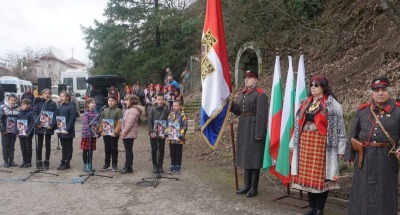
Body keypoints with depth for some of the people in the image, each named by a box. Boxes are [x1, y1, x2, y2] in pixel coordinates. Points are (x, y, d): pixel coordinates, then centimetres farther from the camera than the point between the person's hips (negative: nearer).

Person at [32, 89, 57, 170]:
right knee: (40, 144, 6)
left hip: (49, 127, 0)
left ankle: (46, 162, 17)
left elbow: (55, 115, -3)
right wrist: (38, 123, -16)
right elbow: (34, 112, -2)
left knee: (48, 144, 8)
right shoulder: (38, 102, 3)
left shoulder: (53, 104, 3)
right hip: (40, 127, 0)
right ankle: (39, 162, 14)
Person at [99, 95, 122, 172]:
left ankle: (115, 165, 15)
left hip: (114, 134, -4)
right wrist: (101, 131, -1)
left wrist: (115, 132, -18)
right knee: (107, 149, 12)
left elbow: (119, 123, -11)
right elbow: (101, 121, 10)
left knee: (114, 149, 5)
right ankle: (107, 164, 23)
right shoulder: (105, 110, 9)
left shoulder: (118, 111, -5)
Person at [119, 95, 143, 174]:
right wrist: (122, 131, 13)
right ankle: (127, 166, 21)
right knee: (128, 150, 14)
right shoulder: (129, 109, 19)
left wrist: (124, 131, -19)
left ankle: (129, 167, 3)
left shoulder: (133, 110, -15)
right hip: (126, 133, 10)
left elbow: (130, 122, -22)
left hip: (129, 134, -10)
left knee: (129, 150, -4)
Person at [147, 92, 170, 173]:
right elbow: (149, 121, -2)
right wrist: (151, 132, -11)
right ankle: (155, 166, 14)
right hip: (154, 133, 0)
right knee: (154, 149, 4)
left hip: (162, 134, 0)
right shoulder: (153, 109, -2)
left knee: (161, 150, 6)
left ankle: (160, 165, 18)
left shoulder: (166, 110, -1)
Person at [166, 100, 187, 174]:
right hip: (171, 139, 4)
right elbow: (167, 126, 13)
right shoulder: (171, 115, 8)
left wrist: (180, 137, -16)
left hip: (179, 139, -4)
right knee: (172, 154, 12)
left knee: (178, 154, 7)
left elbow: (184, 127, -11)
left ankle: (178, 168, 19)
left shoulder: (183, 115, -8)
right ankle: (172, 167, 22)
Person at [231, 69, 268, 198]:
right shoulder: (243, 94, 15)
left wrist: (259, 133, -20)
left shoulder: (260, 94, -11)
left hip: (254, 128, -8)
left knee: (254, 158, -1)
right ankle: (247, 185, 22)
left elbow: (262, 115, -16)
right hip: (243, 128, 8)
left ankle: (254, 188, 8)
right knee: (246, 156, 13)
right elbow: (238, 111, 15)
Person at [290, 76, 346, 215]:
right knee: (308, 175, 8)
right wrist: (293, 143, 14)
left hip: (322, 143, -5)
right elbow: (298, 124, 15)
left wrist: (340, 149, -9)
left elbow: (339, 126, -6)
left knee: (321, 175, 0)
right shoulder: (305, 103, 12)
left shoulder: (332, 104, -4)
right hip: (305, 142, 5)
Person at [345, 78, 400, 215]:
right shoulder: (363, 110, 4)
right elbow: (353, 134, 8)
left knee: (384, 192, 8)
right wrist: (349, 155, 6)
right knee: (362, 190, 11)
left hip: (386, 158, -2)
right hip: (364, 157, 2)